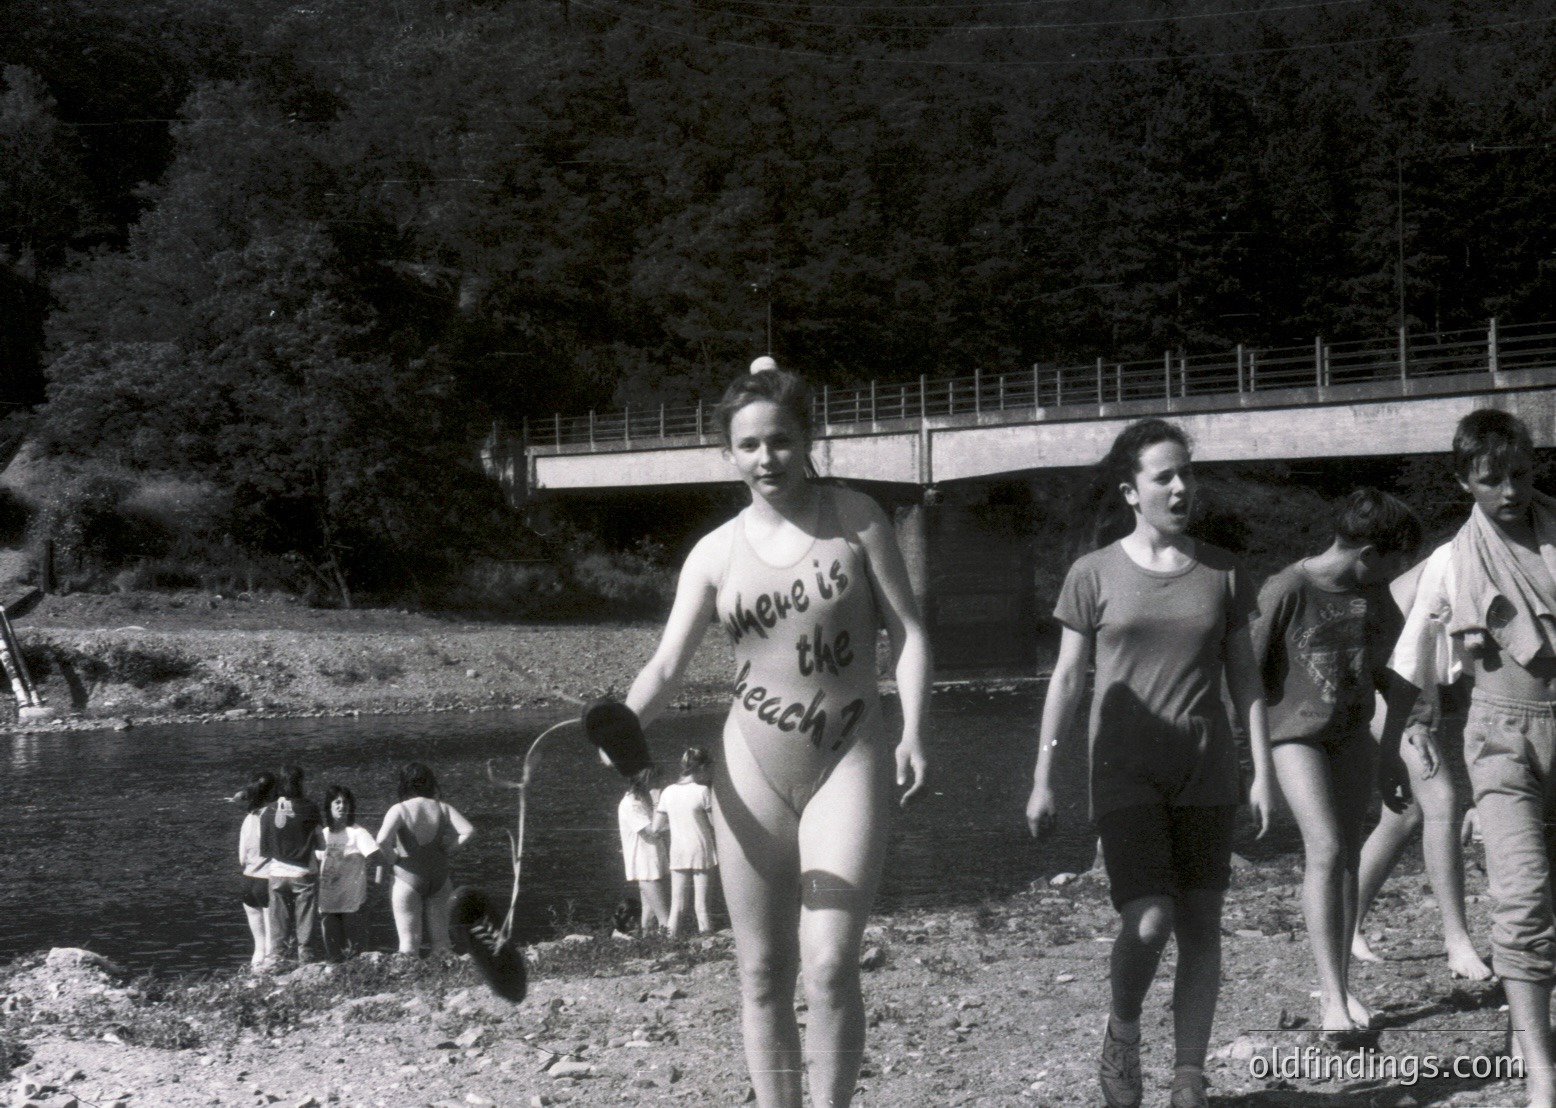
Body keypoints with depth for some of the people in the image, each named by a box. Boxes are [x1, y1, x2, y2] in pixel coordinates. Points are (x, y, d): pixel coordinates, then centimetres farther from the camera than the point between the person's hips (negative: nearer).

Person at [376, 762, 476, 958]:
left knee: (410, 942, 2)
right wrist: (449, 851, -1)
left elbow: (382, 840, -26)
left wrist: (393, 856, -7)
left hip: (408, 879, -3)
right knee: (440, 940, 13)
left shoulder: (399, 810, -11)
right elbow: (468, 832, -12)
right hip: (439, 880, 3)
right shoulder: (442, 809, -2)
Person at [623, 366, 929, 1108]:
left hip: (849, 764, -2)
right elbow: (667, 666, 0)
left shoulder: (856, 519, -1)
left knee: (829, 968, -13)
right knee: (761, 972, 6)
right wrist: (623, 725, -20)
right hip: (751, 771, 2)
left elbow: (908, 631, 0)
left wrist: (912, 732, -14)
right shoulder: (715, 554, 3)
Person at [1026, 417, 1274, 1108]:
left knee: (1200, 927, 3)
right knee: (1149, 920, -17)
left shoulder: (1222, 572, 6)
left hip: (1204, 773, 3)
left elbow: (1244, 678, 10)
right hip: (1126, 772, -3)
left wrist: (1263, 771, 3)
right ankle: (1121, 1036, 10)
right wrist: (1042, 780, 1)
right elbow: (1066, 680, 3)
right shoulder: (1095, 574, 0)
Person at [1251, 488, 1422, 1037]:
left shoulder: (1374, 591, 1)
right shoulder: (1285, 591, -19)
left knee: (1348, 854, 5)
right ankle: (1333, 996, -16)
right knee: (1325, 849, -16)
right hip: (1296, 736, -6)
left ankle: (1340, 986, 14)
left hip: (1353, 734, 6)